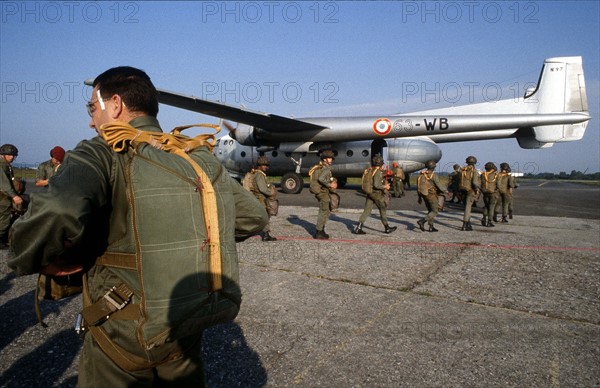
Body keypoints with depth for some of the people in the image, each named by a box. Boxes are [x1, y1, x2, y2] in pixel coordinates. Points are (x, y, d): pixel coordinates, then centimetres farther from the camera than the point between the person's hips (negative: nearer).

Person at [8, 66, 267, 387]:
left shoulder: (103, 154, -16)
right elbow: (254, 217, 3)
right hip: (190, 324, 5)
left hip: (125, 332, -4)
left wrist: (26, 261, -16)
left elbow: (56, 214, -36)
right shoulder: (200, 158, -1)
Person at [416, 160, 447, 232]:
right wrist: (446, 190, 3)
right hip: (432, 195, -7)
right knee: (435, 211, 0)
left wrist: (420, 197, 17)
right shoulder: (433, 175, -16)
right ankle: (422, 221, -18)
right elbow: (439, 185, -15)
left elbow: (419, 186, 10)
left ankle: (431, 227, 16)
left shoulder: (422, 174, 5)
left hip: (424, 195, 7)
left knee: (431, 211, 17)